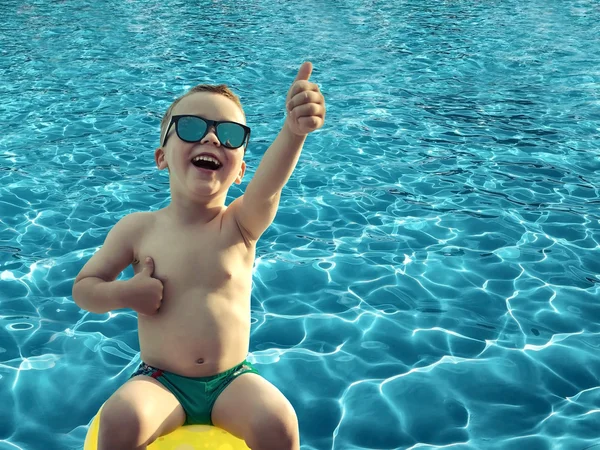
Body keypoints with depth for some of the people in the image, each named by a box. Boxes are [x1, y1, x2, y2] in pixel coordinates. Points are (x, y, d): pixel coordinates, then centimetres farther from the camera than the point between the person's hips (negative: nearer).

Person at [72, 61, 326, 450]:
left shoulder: (239, 224, -6)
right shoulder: (139, 228, -2)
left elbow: (269, 185, -29)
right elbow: (83, 288, 8)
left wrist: (294, 130, -50)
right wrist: (125, 293, -15)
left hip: (231, 380, 0)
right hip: (160, 381, 0)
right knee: (121, 418, -30)